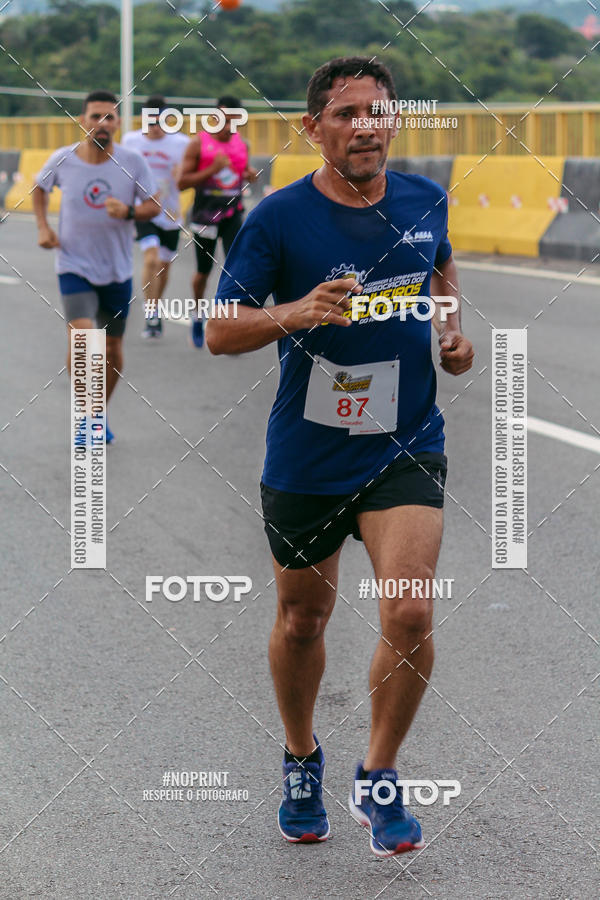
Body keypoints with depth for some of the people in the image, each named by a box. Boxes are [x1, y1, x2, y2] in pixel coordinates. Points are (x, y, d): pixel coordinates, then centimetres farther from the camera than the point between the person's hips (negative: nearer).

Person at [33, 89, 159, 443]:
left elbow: (154, 205, -3)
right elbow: (40, 188, 12)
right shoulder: (62, 160, -8)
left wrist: (128, 212, -23)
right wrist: (43, 227, -1)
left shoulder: (133, 162, -9)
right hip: (75, 267, -2)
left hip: (118, 271, 2)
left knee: (113, 348, 11)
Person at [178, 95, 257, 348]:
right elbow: (182, 182, -9)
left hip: (232, 213, 2)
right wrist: (212, 170, -20)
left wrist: (249, 174, 0)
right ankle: (198, 317, 33)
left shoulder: (241, 144, 6)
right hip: (205, 213, -2)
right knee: (203, 271, 10)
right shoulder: (199, 144, -6)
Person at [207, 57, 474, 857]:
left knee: (410, 616, -15)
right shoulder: (278, 219, -12)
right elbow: (220, 331, -12)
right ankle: (302, 760, 41)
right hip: (306, 455, -1)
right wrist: (296, 313, -29)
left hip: (406, 446, 1)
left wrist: (453, 331, 6)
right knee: (302, 619, 14)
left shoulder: (425, 201, 0)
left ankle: (379, 781, 6)